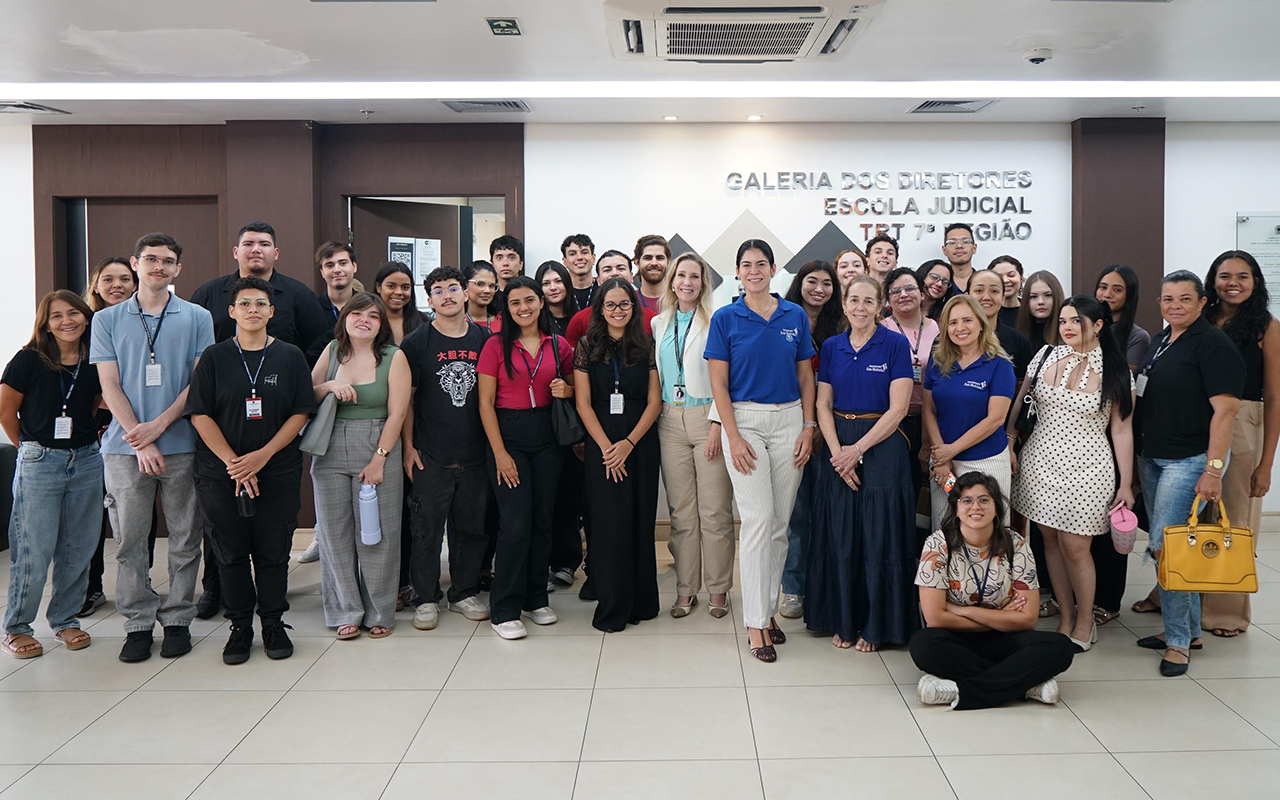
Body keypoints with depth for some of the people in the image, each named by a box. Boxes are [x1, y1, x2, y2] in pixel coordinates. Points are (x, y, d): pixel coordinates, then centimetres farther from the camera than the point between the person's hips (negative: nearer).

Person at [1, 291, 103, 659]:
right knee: (35, 551, -2)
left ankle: (65, 619, 24)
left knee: (78, 548, 9)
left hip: (86, 461, 4)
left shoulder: (95, 363, 3)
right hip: (39, 464, -4)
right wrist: (32, 447, 7)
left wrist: (84, 437, 10)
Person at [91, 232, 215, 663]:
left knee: (184, 540, 4)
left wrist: (158, 425, -10)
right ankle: (138, 623, 14)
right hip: (125, 446, 1)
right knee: (129, 539, 3)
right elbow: (110, 386, 3)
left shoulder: (197, 318, 6)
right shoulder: (107, 320, 8)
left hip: (182, 444, 0)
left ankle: (177, 619, 16)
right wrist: (140, 441, -8)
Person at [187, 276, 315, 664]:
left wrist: (263, 454, -11)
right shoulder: (214, 358, 2)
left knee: (273, 552, 5)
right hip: (221, 473, 0)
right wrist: (234, 463, -11)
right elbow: (200, 414, -3)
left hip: (278, 473, 0)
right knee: (231, 552, 7)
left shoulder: (290, 357, 4)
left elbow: (301, 413, 0)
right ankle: (240, 627, 20)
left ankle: (273, 624, 19)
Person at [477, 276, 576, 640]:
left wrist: (566, 390, -7)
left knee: (543, 520, 8)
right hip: (508, 435, -3)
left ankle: (535, 599, 23)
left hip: (547, 437, 4)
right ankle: (504, 610, 2)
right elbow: (486, 403, -4)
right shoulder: (496, 346, -2)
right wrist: (500, 452, -10)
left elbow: (574, 387, 18)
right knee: (516, 523, -8)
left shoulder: (558, 345, 7)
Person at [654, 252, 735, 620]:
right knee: (680, 511, 7)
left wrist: (717, 424, -13)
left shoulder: (715, 321, -2)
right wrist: (654, 417, 9)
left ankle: (718, 588, 11)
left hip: (707, 417, -4)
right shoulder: (659, 324, 13)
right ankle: (686, 588, 15)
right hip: (670, 420, 4)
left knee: (715, 510, -1)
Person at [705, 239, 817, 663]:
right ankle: (756, 623, -3)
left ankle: (768, 609, 21)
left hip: (789, 420, 3)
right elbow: (718, 382, -2)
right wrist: (732, 436, -10)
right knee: (758, 519, -9)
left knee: (780, 523, 7)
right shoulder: (725, 319, 0)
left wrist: (808, 427, 2)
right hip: (745, 420, -3)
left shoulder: (795, 316, 8)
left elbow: (805, 376, 11)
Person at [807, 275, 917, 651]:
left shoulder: (896, 345, -3)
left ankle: (876, 626, 14)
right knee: (840, 536, 6)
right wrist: (837, 452, -9)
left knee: (879, 536, 0)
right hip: (838, 445, 3)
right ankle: (844, 621, 19)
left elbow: (898, 407, -9)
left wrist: (858, 449, -14)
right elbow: (823, 405, 5)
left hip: (882, 445, -3)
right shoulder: (831, 347, 8)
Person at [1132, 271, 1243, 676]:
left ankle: (1178, 640, 1)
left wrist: (1213, 469, -23)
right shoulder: (1160, 341, 13)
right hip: (1151, 457, 8)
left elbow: (1225, 408, -18)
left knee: (1164, 546, -11)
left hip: (1189, 460, -8)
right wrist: (1139, 458, 18)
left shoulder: (1213, 345, -12)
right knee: (1173, 547, 13)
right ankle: (1186, 628, 25)